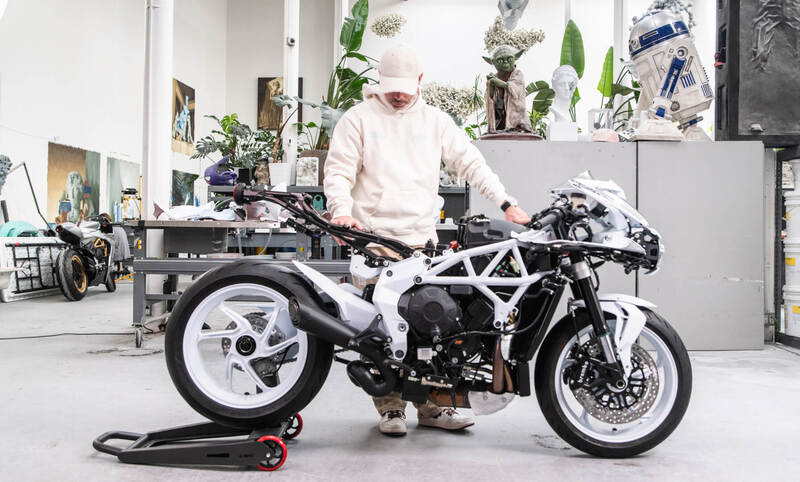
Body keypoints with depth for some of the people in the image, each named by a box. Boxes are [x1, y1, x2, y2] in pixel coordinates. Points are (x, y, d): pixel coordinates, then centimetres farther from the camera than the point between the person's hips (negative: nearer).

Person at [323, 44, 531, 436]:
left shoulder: (435, 120, 16)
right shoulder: (359, 118, 8)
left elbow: (469, 161, 12)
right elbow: (338, 169, 2)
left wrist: (506, 203, 2)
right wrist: (341, 211, -16)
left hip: (423, 241, 3)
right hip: (374, 240, -3)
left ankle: (432, 406, 13)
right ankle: (390, 408, 9)